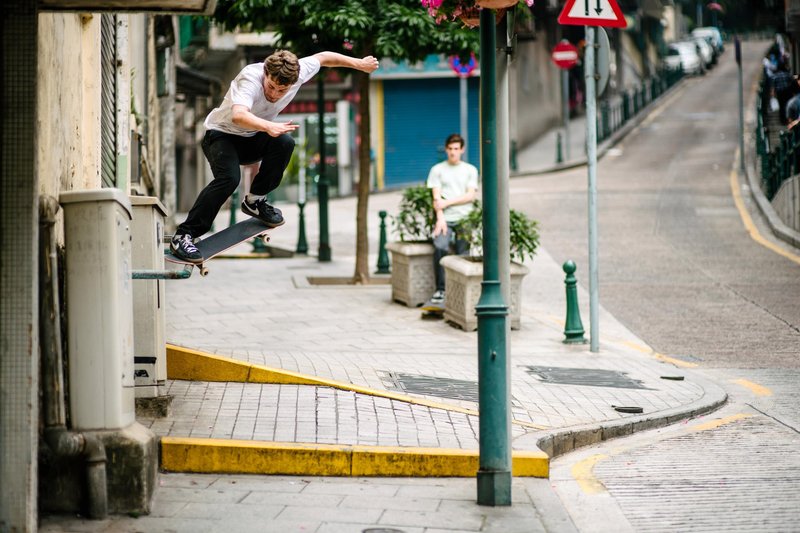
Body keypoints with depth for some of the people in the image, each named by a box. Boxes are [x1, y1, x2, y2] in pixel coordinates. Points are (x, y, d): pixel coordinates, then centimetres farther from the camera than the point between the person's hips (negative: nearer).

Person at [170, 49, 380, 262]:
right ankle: (183, 236, -25)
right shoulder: (250, 78, -35)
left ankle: (255, 201, -3)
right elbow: (238, 115, -54)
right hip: (221, 135, -6)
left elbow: (323, 57, 3)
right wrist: (269, 127, -70)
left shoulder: (298, 72, -19)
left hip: (252, 139, 6)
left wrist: (359, 63, 13)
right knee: (229, 178, -32)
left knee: (284, 143, -25)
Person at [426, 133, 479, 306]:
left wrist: (447, 202, -5)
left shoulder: (471, 170, 15)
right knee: (440, 248, -26)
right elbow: (436, 198, 3)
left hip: (464, 219, 2)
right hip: (445, 219, -2)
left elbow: (470, 196, 4)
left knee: (463, 255, -10)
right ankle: (440, 290, -22)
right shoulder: (437, 170, 13)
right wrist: (440, 218, -11)